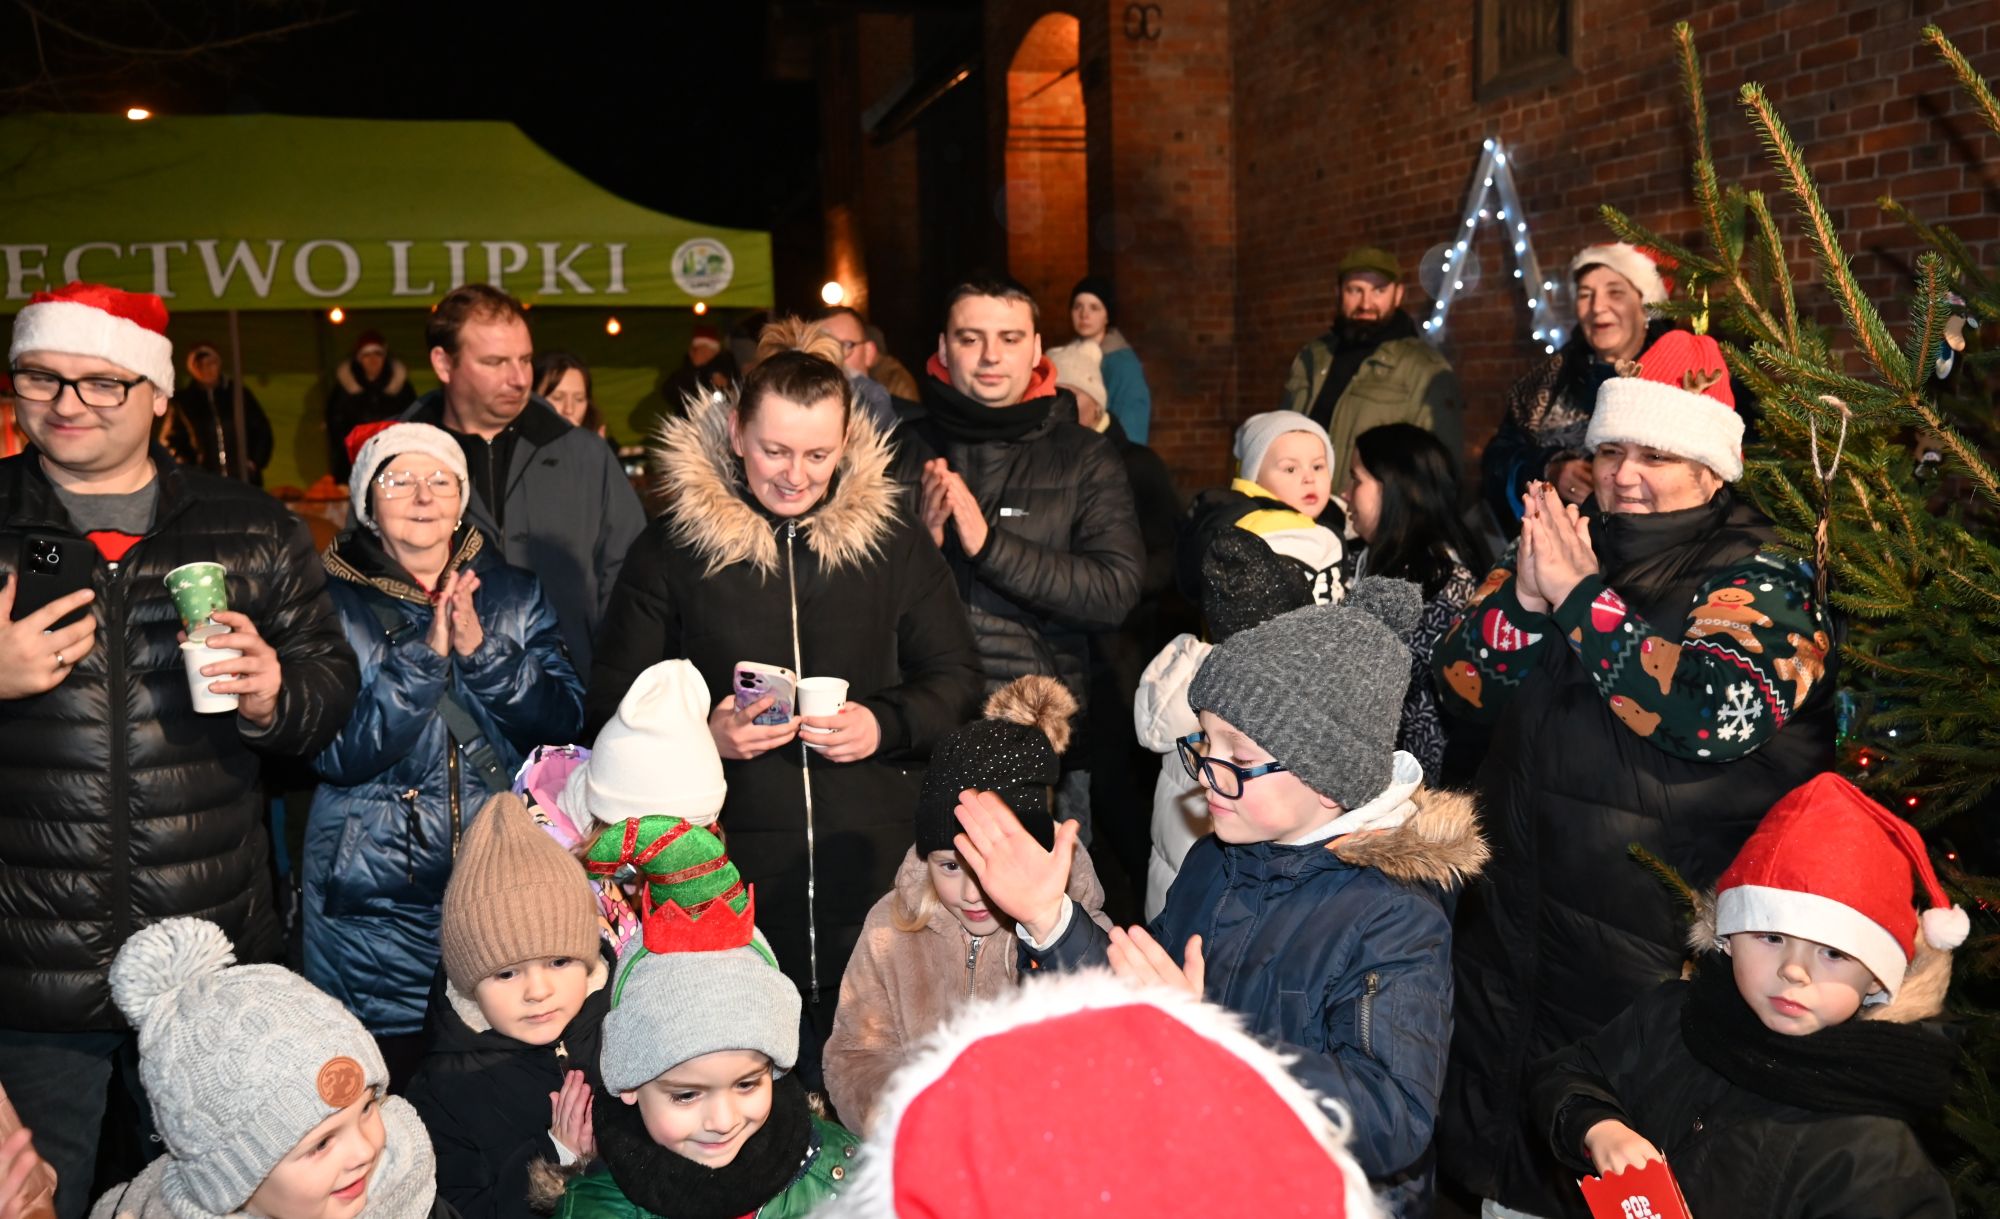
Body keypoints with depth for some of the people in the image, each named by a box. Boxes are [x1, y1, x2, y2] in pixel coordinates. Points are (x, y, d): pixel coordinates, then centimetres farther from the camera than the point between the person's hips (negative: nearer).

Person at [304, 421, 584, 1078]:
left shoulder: (515, 593, 6)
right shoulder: (335, 604, -1)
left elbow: (565, 721, -3)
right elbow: (337, 753, -11)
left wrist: (482, 651, -16)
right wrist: (424, 656, -20)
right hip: (379, 900, -2)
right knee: (391, 1082, 4)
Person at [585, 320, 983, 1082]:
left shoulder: (893, 540, 8)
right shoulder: (671, 548, 5)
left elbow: (957, 677, 12)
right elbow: (615, 705, 7)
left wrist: (886, 725, -8)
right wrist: (703, 733, -12)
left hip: (872, 866, 1)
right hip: (725, 869, -1)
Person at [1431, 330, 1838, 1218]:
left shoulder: (1757, 576, -8)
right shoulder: (1563, 542, 7)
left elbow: (1720, 718, -26)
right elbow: (1458, 689, 1)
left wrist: (1582, 596, -22)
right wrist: (1523, 593, -16)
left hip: (1661, 940, -5)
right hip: (1518, 910, 5)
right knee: (1498, 1140, 18)